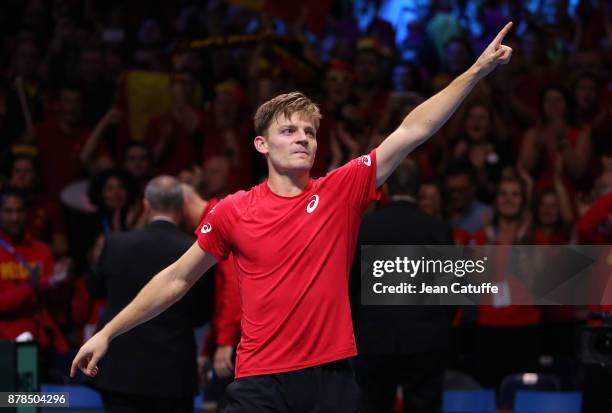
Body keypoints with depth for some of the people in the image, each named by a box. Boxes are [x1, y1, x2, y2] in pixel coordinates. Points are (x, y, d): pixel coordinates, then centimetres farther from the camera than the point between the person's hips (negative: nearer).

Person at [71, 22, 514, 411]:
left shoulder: (342, 191, 2)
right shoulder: (233, 212, 2)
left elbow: (411, 132, -2)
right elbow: (177, 279, 12)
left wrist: (477, 70, -7)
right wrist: (107, 333, 13)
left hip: (332, 376, 1)